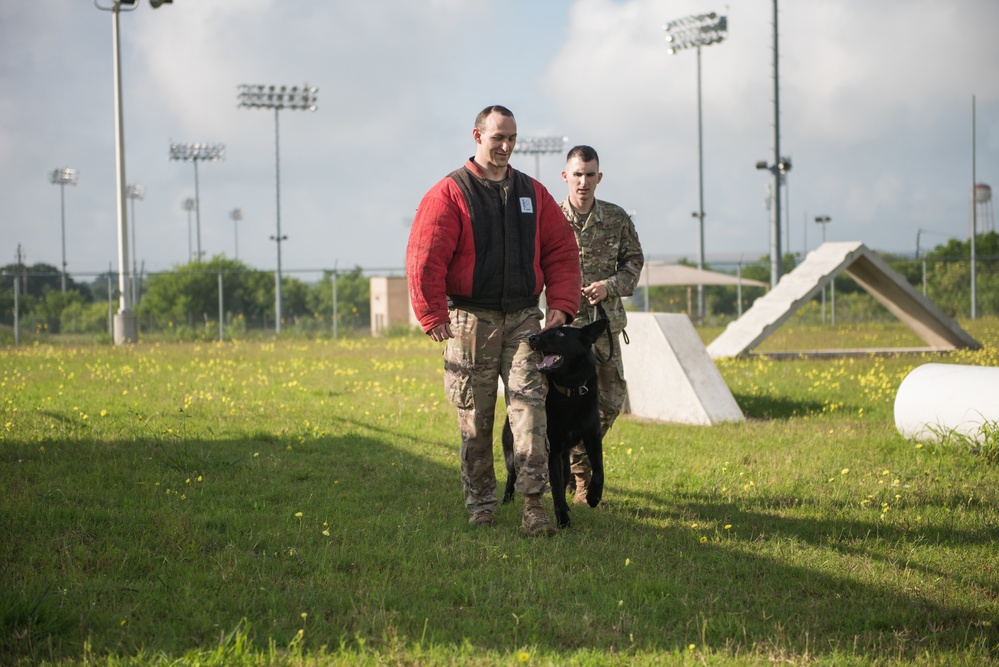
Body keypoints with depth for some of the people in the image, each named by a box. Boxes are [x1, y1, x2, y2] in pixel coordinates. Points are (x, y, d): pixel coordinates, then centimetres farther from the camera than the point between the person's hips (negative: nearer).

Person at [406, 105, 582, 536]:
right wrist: (433, 316, -15)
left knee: (529, 403, -10)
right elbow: (424, 258, -9)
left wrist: (561, 305, 2)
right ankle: (480, 505, 14)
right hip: (471, 319, -2)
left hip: (523, 316, 3)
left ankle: (533, 503, -13)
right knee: (475, 416, 3)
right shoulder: (450, 193, -2)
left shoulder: (533, 194, 12)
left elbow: (561, 251, 14)